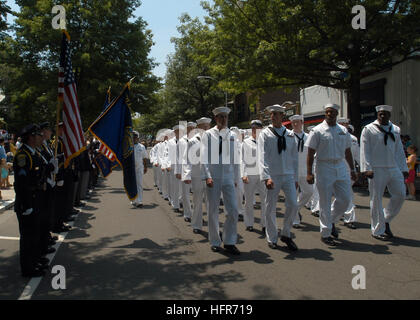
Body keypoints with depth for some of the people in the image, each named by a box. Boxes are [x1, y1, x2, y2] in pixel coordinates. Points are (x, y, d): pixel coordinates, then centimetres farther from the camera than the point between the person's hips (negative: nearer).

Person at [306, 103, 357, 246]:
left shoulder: (343, 131, 10)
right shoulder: (317, 131, -4)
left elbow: (347, 151, 17)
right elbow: (310, 153, -6)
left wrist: (352, 169, 14)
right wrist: (309, 173, -11)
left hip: (341, 167, 5)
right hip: (324, 168, -5)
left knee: (345, 199, 3)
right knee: (325, 202, 0)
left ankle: (331, 221, 28)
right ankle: (325, 233, 12)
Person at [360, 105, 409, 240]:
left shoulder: (395, 130, 15)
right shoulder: (369, 129, -1)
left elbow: (399, 151, 18)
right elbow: (364, 150, -6)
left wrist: (404, 169, 13)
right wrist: (367, 168, -14)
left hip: (394, 169, 5)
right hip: (377, 169, -5)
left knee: (400, 194, 1)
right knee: (376, 199, -1)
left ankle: (386, 220, 22)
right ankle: (378, 230, 9)